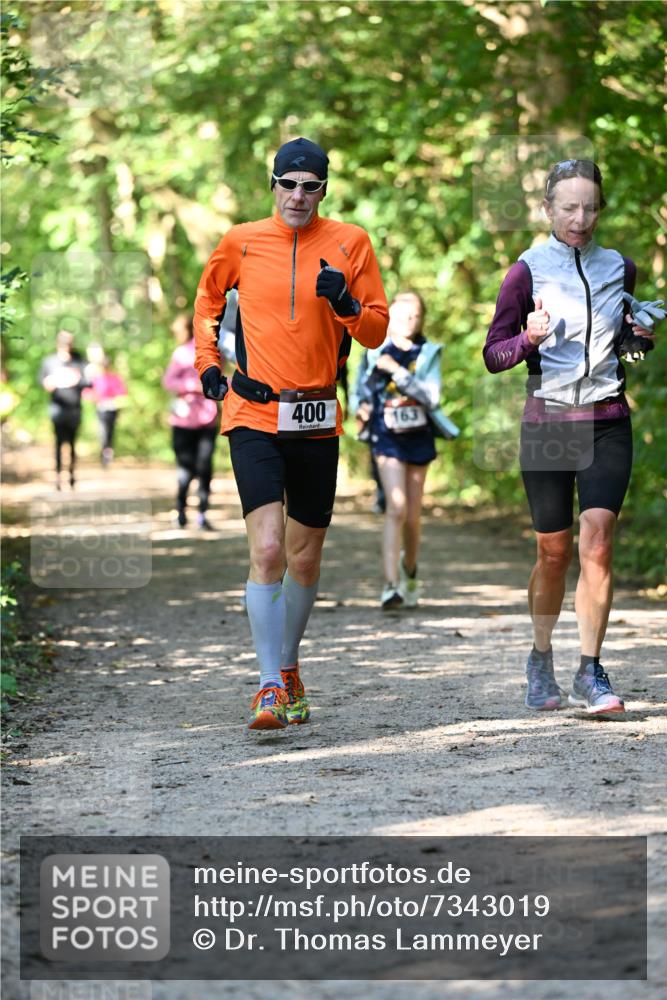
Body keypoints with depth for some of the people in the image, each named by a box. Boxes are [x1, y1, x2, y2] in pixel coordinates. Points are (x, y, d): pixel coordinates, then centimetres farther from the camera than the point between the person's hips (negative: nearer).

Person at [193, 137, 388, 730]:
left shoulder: (350, 243, 2)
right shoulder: (242, 242, 3)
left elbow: (377, 331, 4)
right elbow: (209, 294, 24)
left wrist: (346, 305, -16)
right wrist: (207, 360, 16)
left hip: (317, 422, 2)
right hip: (253, 415, -2)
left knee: (305, 559, 10)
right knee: (267, 550, -16)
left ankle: (288, 665, 33)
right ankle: (271, 686, -13)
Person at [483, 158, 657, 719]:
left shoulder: (619, 269, 9)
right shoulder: (528, 271, -1)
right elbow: (494, 355, -1)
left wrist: (639, 337, 2)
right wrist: (529, 339, -21)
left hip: (608, 423, 2)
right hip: (548, 423, -1)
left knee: (596, 542, -13)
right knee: (554, 552, 6)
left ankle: (591, 673, -9)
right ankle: (541, 661, 27)